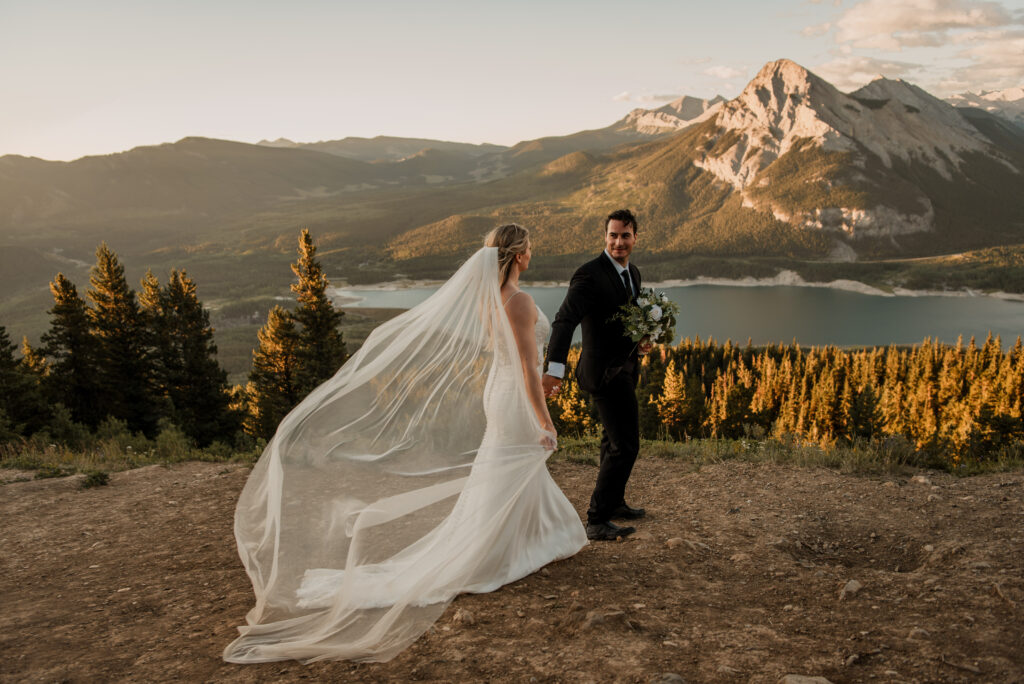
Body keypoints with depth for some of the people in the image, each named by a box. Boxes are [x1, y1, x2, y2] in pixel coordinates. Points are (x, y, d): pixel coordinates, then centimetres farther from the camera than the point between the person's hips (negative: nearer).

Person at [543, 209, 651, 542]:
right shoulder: (589, 275, -20)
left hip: (624, 367, 9)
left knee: (614, 441, 23)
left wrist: (642, 340, -5)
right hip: (605, 371, -9)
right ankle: (597, 521, -2)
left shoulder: (633, 273, 7)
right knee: (625, 445, -11)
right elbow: (564, 321, -31)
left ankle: (614, 503, 42)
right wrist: (555, 369, -43)